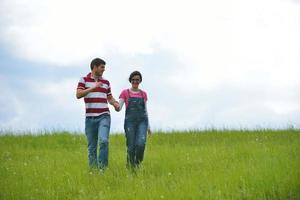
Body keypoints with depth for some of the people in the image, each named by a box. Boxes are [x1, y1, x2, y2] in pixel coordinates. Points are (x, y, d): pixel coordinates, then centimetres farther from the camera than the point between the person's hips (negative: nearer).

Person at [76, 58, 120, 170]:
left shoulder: (106, 82, 15)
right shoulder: (84, 80, 4)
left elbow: (110, 98, 23)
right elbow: (78, 94, -9)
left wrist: (115, 103, 0)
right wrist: (93, 87, -16)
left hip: (104, 116, 1)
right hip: (90, 117, -1)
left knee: (103, 141, -19)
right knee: (92, 147, 4)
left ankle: (103, 168, -16)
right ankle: (93, 169, 12)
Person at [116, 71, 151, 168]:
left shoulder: (143, 94, 15)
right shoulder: (125, 93, 8)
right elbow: (119, 107, -1)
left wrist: (148, 126, 13)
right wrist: (116, 106, -26)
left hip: (142, 121, 1)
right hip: (130, 121, -1)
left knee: (141, 143, -20)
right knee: (131, 147, -7)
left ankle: (138, 163, -1)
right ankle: (130, 166, 5)